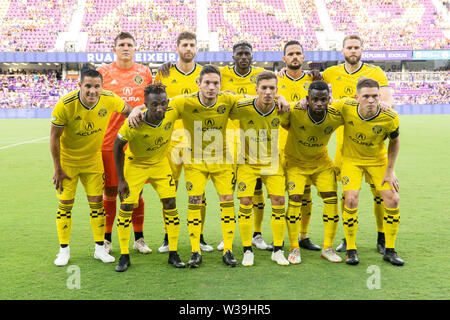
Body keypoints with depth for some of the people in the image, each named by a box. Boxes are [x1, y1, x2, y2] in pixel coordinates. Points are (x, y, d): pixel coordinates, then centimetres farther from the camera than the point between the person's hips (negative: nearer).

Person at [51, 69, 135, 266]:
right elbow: (54, 137, -15)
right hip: (67, 159, -2)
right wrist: (57, 169, -12)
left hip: (93, 158, 2)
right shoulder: (65, 105, -26)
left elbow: (127, 111, 5)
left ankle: (99, 248, 16)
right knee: (65, 204, 1)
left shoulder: (109, 99, -19)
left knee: (97, 203, 4)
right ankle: (64, 250, 16)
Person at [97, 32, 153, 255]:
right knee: (110, 190, 4)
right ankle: (107, 239, 19)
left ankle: (139, 238, 19)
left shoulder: (144, 72, 8)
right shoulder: (103, 72, 3)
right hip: (110, 140, -1)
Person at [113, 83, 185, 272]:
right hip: (135, 164, -3)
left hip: (160, 163, 3)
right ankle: (124, 256, 9)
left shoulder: (172, 114, -25)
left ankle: (173, 253, 9)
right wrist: (121, 179, -15)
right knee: (126, 206, -7)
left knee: (170, 204, -4)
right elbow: (118, 146, -17)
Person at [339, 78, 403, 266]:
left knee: (392, 200, -8)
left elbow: (394, 141, -4)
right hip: (351, 158, -1)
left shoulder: (390, 118, -23)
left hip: (378, 159, 1)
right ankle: (351, 250, 1)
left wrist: (390, 171, -5)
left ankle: (390, 250, 10)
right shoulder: (346, 107, -25)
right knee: (351, 200, -17)